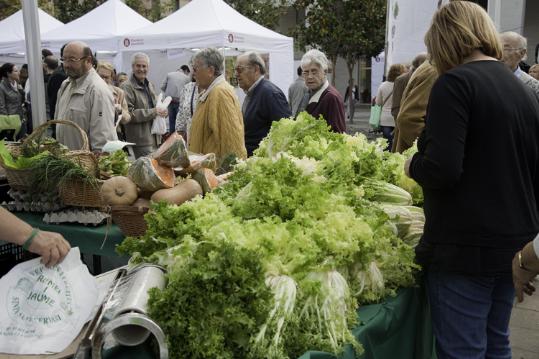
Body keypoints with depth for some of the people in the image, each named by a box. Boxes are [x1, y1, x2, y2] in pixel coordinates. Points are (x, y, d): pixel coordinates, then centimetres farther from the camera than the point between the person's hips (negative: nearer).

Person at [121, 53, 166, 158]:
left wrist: (161, 111, 7)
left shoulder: (150, 85, 18)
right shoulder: (127, 87, -9)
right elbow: (128, 113, -18)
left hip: (154, 137, 8)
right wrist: (153, 112, -19)